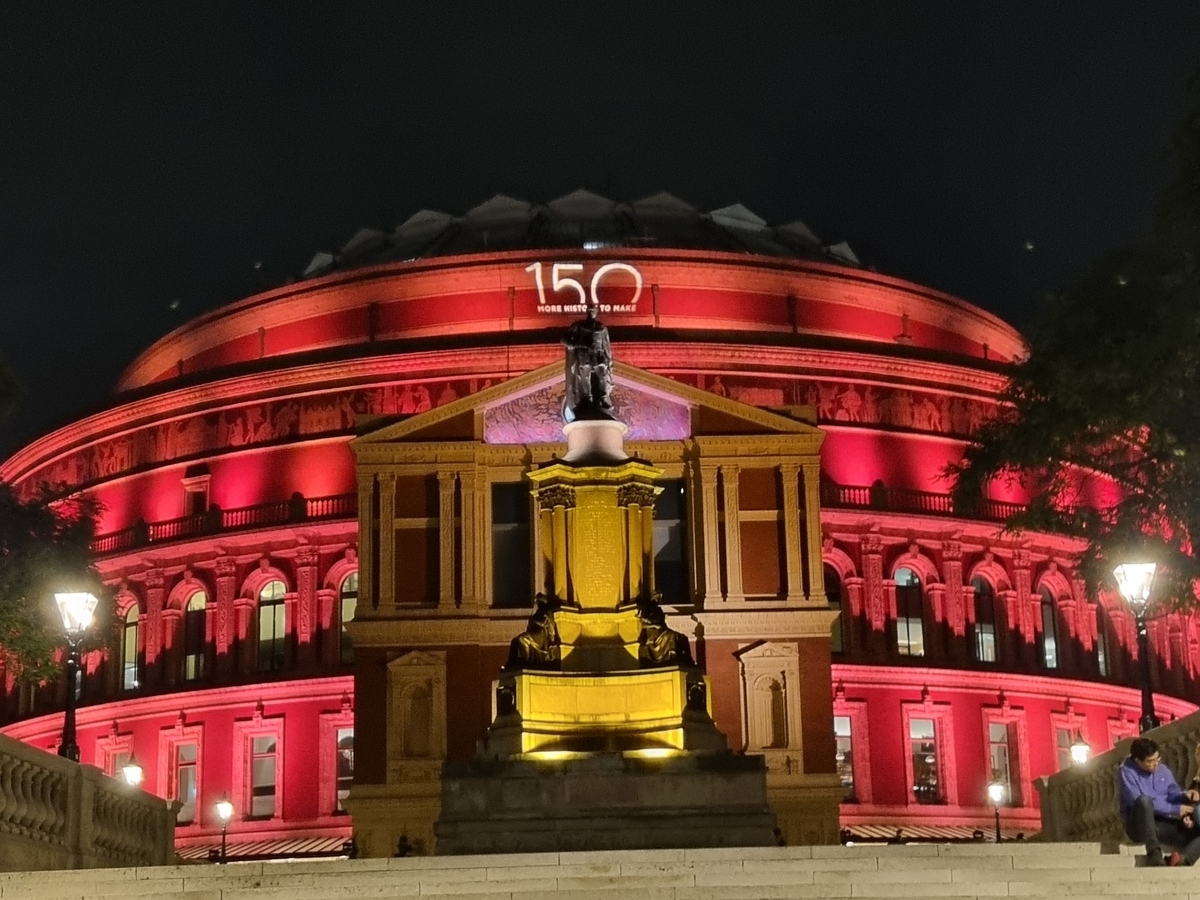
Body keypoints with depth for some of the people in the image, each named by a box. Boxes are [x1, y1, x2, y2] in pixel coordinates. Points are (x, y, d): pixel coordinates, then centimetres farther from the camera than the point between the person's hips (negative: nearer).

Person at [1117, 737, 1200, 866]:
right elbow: (1141, 802, -20)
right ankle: (1154, 853, -40)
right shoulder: (1127, 772, -10)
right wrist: (1175, 809, -18)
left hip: (1163, 826, 5)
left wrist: (1185, 795, -16)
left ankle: (1183, 860, -44)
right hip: (1140, 828, -5)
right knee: (1144, 800, -36)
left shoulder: (1162, 770, 10)